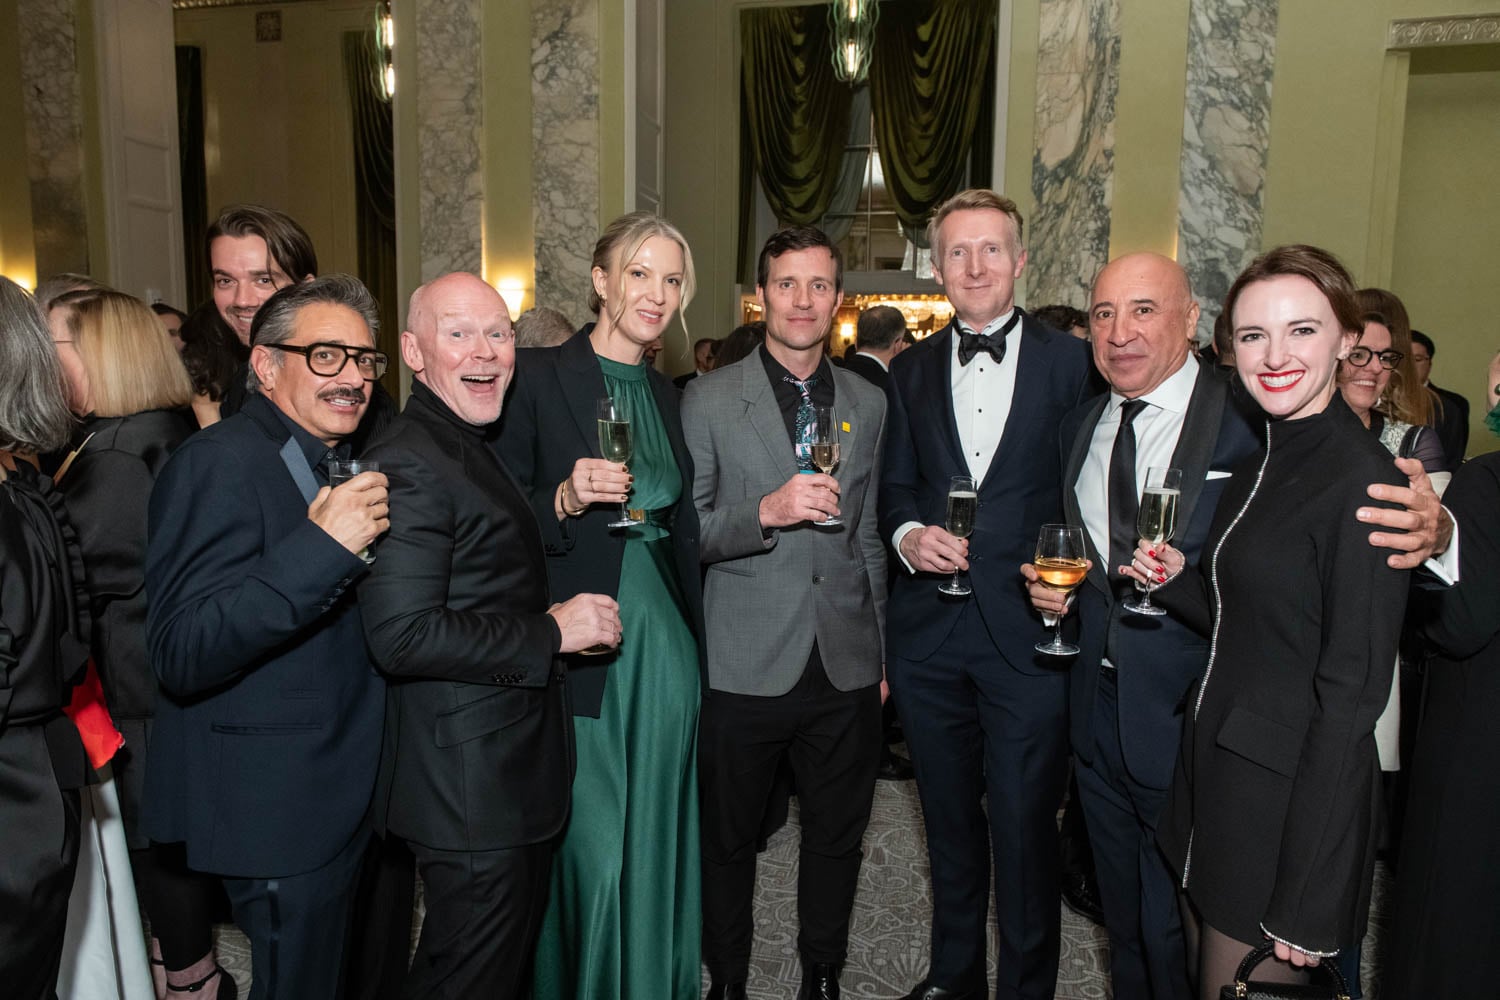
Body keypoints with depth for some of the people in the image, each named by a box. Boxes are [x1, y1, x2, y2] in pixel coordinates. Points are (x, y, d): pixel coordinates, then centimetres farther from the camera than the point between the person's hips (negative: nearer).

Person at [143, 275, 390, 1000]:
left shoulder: (338, 464, 11)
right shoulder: (221, 462, -18)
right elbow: (180, 655, -26)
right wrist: (323, 544, -32)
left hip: (346, 793, 9)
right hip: (278, 806, -9)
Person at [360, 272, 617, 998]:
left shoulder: (476, 447, 13)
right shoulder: (410, 461, -19)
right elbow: (402, 635, -27)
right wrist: (551, 632, -21)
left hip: (518, 765, 10)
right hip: (470, 781, -10)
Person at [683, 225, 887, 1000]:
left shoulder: (868, 404, 7)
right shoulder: (709, 400, -4)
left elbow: (869, 536, 14)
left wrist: (885, 645, 15)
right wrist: (766, 512, -24)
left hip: (846, 667, 3)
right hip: (746, 668, -3)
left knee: (836, 836, 16)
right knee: (728, 839, 13)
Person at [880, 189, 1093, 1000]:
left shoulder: (1070, 364, -1)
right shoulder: (910, 371, 9)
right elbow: (895, 486, 11)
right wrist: (907, 533, -9)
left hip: (1029, 628, -3)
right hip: (929, 629, 4)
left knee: (1024, 826, 4)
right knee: (949, 815, 18)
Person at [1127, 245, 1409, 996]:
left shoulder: (1362, 478, -18)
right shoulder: (1258, 467, 7)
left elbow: (1351, 692, -19)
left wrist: (1306, 904, -17)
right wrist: (1178, 580, -4)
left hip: (1291, 793, -8)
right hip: (1216, 767, 8)